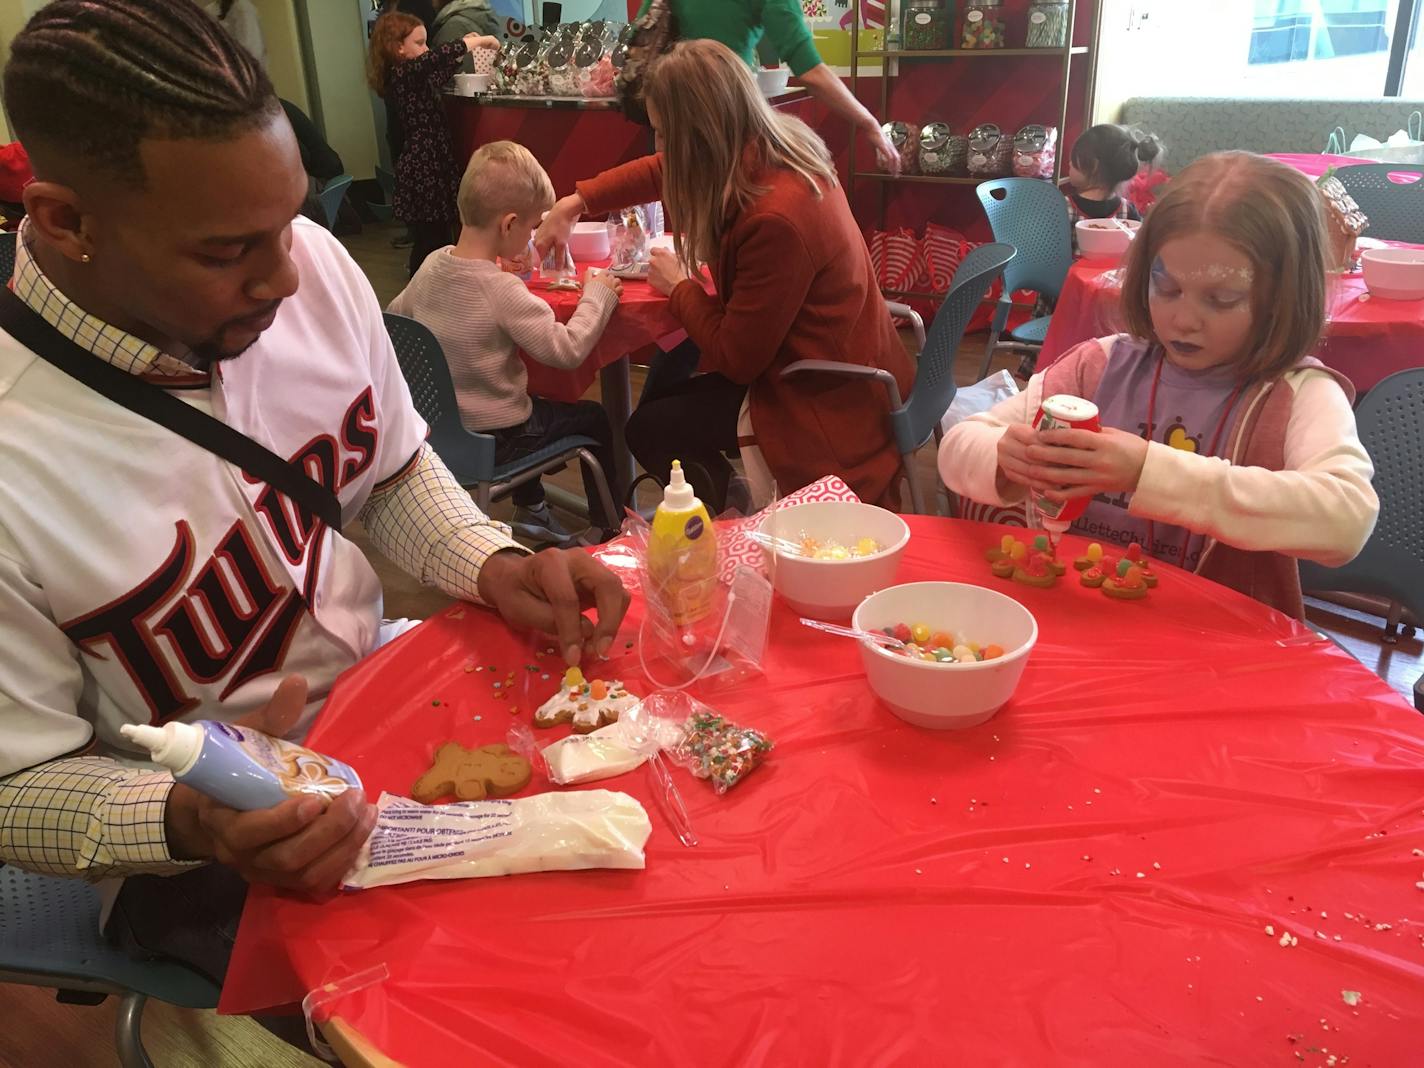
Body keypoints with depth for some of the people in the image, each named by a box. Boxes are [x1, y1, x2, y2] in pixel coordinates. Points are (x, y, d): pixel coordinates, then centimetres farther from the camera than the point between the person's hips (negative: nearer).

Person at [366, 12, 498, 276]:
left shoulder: (407, 75, 14)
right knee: (431, 244, -6)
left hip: (429, 165, 10)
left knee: (439, 240, 11)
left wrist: (466, 47, 21)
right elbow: (440, 56, -27)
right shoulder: (402, 73, -14)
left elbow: (439, 77, 32)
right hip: (423, 170, -10)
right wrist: (480, 40, -13)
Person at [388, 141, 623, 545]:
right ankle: (610, 526, 26)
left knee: (533, 405, 34)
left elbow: (395, 316, 11)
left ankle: (530, 508, 42)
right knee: (596, 419, 13)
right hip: (492, 438, -7)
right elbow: (566, 349, -28)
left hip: (439, 425, 7)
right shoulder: (502, 291, -27)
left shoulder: (432, 264, -5)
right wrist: (597, 294, -15)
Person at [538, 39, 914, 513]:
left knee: (649, 429, 1)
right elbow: (665, 171, 13)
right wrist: (576, 202, 12)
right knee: (663, 391, 16)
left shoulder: (776, 219, -32)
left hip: (828, 401, -8)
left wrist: (678, 287, -6)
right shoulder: (774, 146, -6)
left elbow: (735, 358, -22)